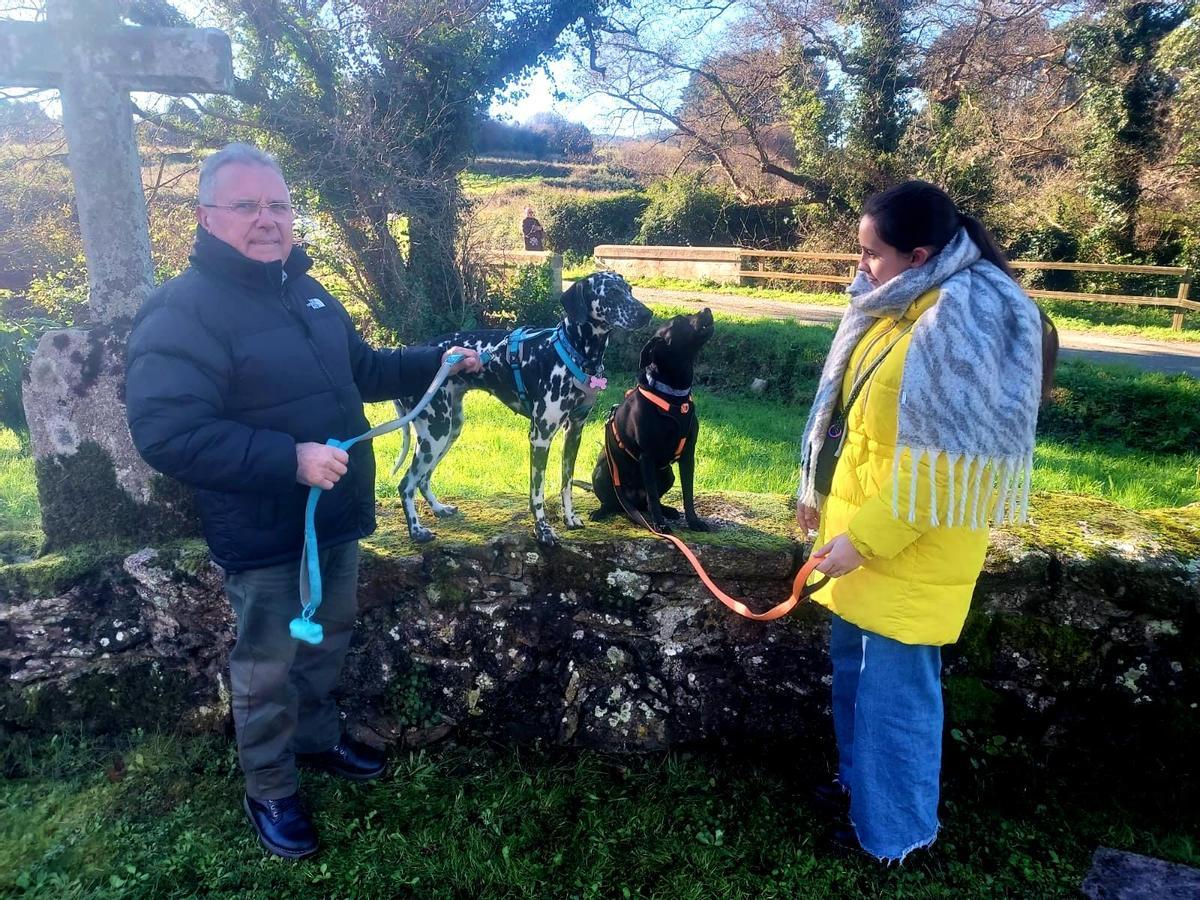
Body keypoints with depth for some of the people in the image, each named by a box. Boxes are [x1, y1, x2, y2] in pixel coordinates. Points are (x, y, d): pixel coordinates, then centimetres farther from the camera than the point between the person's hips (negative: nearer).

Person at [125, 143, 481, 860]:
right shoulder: (182, 312, -18)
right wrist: (289, 460, -33)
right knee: (270, 668, 9)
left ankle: (319, 738, 47)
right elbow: (166, 432, -27)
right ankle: (270, 793, 31)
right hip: (263, 536, -8)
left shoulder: (308, 292, 9)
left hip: (336, 517, 8)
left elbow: (362, 370, 21)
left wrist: (439, 362, 9)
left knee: (331, 638, 23)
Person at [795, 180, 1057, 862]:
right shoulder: (900, 304, 6)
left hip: (909, 551, -9)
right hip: (859, 525, 9)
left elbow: (940, 461, -24)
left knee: (894, 689, 6)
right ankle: (862, 778, 44)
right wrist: (819, 489, 17)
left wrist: (863, 538, -20)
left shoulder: (968, 322, -23)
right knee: (855, 666, 22)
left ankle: (894, 827, 27)